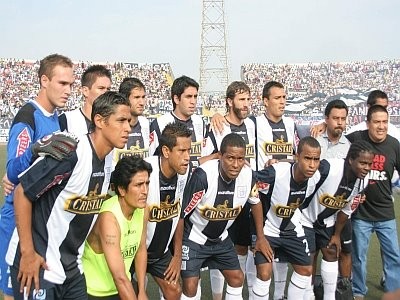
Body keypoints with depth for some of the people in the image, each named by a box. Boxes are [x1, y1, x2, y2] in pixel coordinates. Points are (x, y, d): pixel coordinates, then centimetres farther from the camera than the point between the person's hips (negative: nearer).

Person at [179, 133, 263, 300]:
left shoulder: (248, 175, -16)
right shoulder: (203, 175, -33)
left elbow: (256, 203, 7)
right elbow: (181, 214, -23)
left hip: (221, 239, 6)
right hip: (193, 239, -5)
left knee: (237, 278, 10)